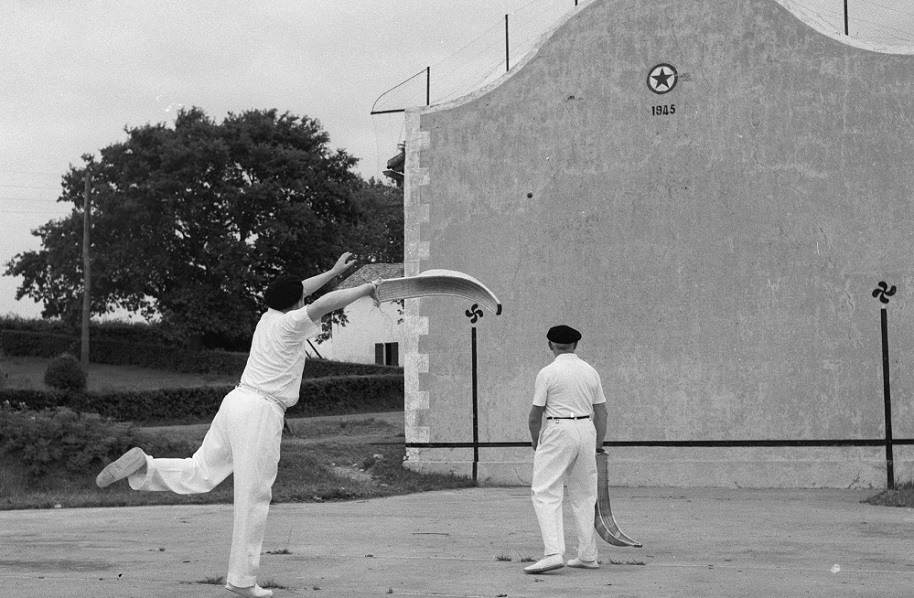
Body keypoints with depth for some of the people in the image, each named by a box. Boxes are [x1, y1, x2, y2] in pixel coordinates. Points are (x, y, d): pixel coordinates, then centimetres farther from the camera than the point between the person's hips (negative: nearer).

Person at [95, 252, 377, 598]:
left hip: (236, 401, 8)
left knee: (199, 475, 14)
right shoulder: (291, 323, -5)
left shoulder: (268, 317, 17)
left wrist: (333, 272, 41)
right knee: (253, 497, -2)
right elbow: (325, 303, -22)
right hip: (261, 412, -8)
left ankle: (144, 466, -8)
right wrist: (365, 290, -10)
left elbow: (292, 295, 36)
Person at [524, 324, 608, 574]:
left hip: (558, 432, -6)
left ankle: (553, 553, -20)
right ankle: (588, 556, 17)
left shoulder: (547, 373, -6)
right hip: (587, 431, 6)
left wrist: (536, 442, 11)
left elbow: (535, 415, -4)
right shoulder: (590, 371, 9)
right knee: (584, 495, 14)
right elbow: (601, 413, 11)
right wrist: (598, 445, 20)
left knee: (546, 493, -6)